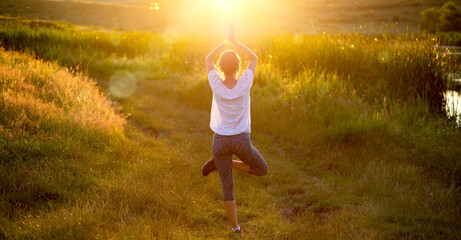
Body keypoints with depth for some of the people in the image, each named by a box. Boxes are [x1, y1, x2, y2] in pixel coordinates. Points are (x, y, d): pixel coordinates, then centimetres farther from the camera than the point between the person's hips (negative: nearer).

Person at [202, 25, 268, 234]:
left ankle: (235, 227, 15)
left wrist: (226, 42, 1)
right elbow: (254, 58, 3)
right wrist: (235, 42, 0)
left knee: (227, 187, 11)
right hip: (241, 140, -2)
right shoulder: (244, 83, -15)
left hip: (220, 141, 2)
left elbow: (208, 59, 5)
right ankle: (224, 164, 5)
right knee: (262, 170, 22)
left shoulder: (216, 84, -14)